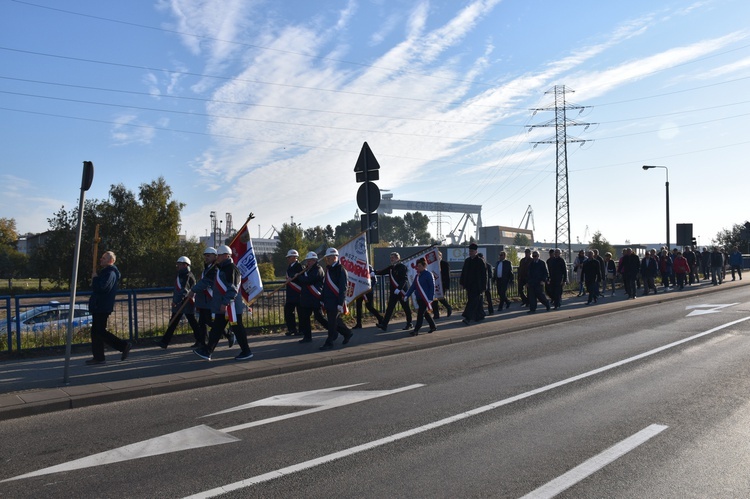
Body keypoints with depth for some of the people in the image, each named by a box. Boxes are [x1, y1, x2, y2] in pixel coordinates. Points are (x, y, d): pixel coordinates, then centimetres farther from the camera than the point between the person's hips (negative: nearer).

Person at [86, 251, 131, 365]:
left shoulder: (110, 273, -15)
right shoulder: (105, 272, 19)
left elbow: (101, 287, -28)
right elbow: (96, 288, 23)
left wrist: (95, 278, -13)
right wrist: (95, 279, 7)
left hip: (102, 307, -11)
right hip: (98, 307, 11)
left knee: (99, 331, -9)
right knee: (96, 331, 11)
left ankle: (123, 345, -6)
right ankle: (98, 357, 14)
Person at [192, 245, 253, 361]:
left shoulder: (231, 268, -15)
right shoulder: (221, 268, 17)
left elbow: (233, 289, -23)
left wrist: (225, 303, -26)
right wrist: (194, 290, 28)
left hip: (231, 306, -10)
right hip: (221, 307, 10)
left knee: (237, 328, -3)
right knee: (216, 328, 11)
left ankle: (246, 352, 7)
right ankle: (207, 351, 16)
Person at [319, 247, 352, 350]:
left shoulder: (341, 270, -11)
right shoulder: (328, 269, 13)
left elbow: (343, 288, -15)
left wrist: (340, 304, -19)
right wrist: (322, 299, 17)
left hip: (336, 302, -8)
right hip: (328, 301, 8)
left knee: (332, 322, -4)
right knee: (336, 321, 15)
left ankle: (329, 343, 3)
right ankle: (347, 333, 34)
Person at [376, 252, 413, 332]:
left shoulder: (402, 267, -10)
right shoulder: (391, 267, 12)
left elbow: (404, 279, -18)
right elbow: (382, 272, 5)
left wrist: (399, 288, -27)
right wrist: (374, 272, -12)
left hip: (402, 290, -6)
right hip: (394, 291, 6)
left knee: (406, 308, 7)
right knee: (390, 307, -2)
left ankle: (409, 324, 22)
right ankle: (384, 324, -8)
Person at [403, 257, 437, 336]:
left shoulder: (428, 274, -10)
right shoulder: (417, 275, 12)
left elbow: (432, 287, -13)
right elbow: (413, 286, 13)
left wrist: (430, 298, -17)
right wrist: (407, 295, 5)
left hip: (425, 298, -8)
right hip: (419, 298, 8)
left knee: (420, 313, -8)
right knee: (425, 313, 15)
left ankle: (416, 330, -4)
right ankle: (433, 326, 30)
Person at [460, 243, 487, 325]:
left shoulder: (480, 261, -9)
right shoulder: (467, 261, 8)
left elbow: (484, 275, -9)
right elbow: (463, 272, 14)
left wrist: (483, 287, -11)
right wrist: (462, 283, 8)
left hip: (477, 285, -6)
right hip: (469, 285, 6)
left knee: (473, 301, -11)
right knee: (477, 301, 15)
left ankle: (467, 318, -17)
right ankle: (480, 316, 27)